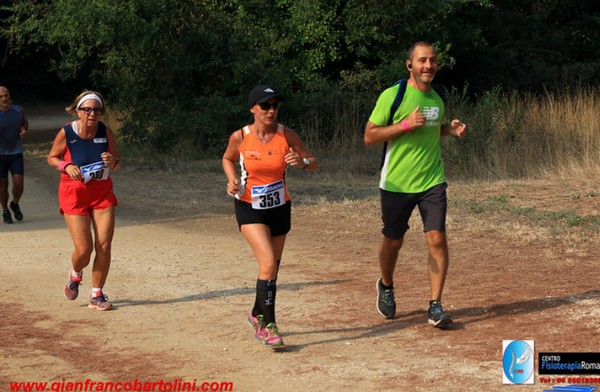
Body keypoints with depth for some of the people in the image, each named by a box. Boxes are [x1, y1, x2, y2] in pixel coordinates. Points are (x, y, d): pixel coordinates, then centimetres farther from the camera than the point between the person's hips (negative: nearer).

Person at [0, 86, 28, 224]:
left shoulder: (18, 111, -2)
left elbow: (25, 122, 19)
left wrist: (24, 129, -4)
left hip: (16, 152, 2)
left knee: (19, 184, -5)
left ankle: (15, 204, 24)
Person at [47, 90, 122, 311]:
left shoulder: (106, 132, -6)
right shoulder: (66, 133, -13)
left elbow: (117, 164, 5)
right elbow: (52, 158, 2)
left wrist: (112, 161, -19)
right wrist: (67, 166, -17)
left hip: (102, 192, 3)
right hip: (74, 193, -2)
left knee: (104, 245, -5)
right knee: (83, 249, -7)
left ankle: (97, 295, 10)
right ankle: (75, 275, 29)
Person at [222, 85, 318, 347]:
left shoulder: (286, 136, -9)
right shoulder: (240, 137, -10)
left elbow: (314, 164, -2)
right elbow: (228, 159, 10)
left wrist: (302, 162, -24)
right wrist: (232, 179, -9)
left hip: (279, 208, 3)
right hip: (249, 208, -3)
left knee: (272, 267, 13)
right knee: (268, 262, -19)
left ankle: (257, 314, 37)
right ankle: (268, 324, -11)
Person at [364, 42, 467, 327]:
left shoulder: (437, 97, 7)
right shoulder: (392, 96, -10)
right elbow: (369, 136, -10)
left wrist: (450, 129, 3)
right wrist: (406, 124, -21)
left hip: (432, 181, 3)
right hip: (397, 183, -3)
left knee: (437, 238, -10)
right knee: (393, 241, 10)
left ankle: (436, 306, -4)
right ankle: (386, 286, 40)